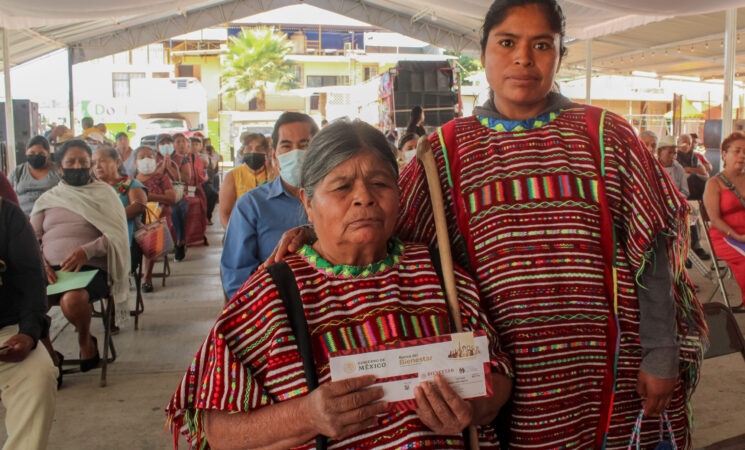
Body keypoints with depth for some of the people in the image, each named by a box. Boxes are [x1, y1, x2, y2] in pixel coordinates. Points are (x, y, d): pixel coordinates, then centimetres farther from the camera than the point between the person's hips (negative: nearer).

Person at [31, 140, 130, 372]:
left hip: (91, 267, -3)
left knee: (72, 299, -36)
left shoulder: (104, 193, 11)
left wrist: (87, 251, -18)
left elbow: (117, 235, -1)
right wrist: (41, 265, -8)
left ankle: (86, 341, 0)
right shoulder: (47, 199, 21)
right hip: (51, 270, 3)